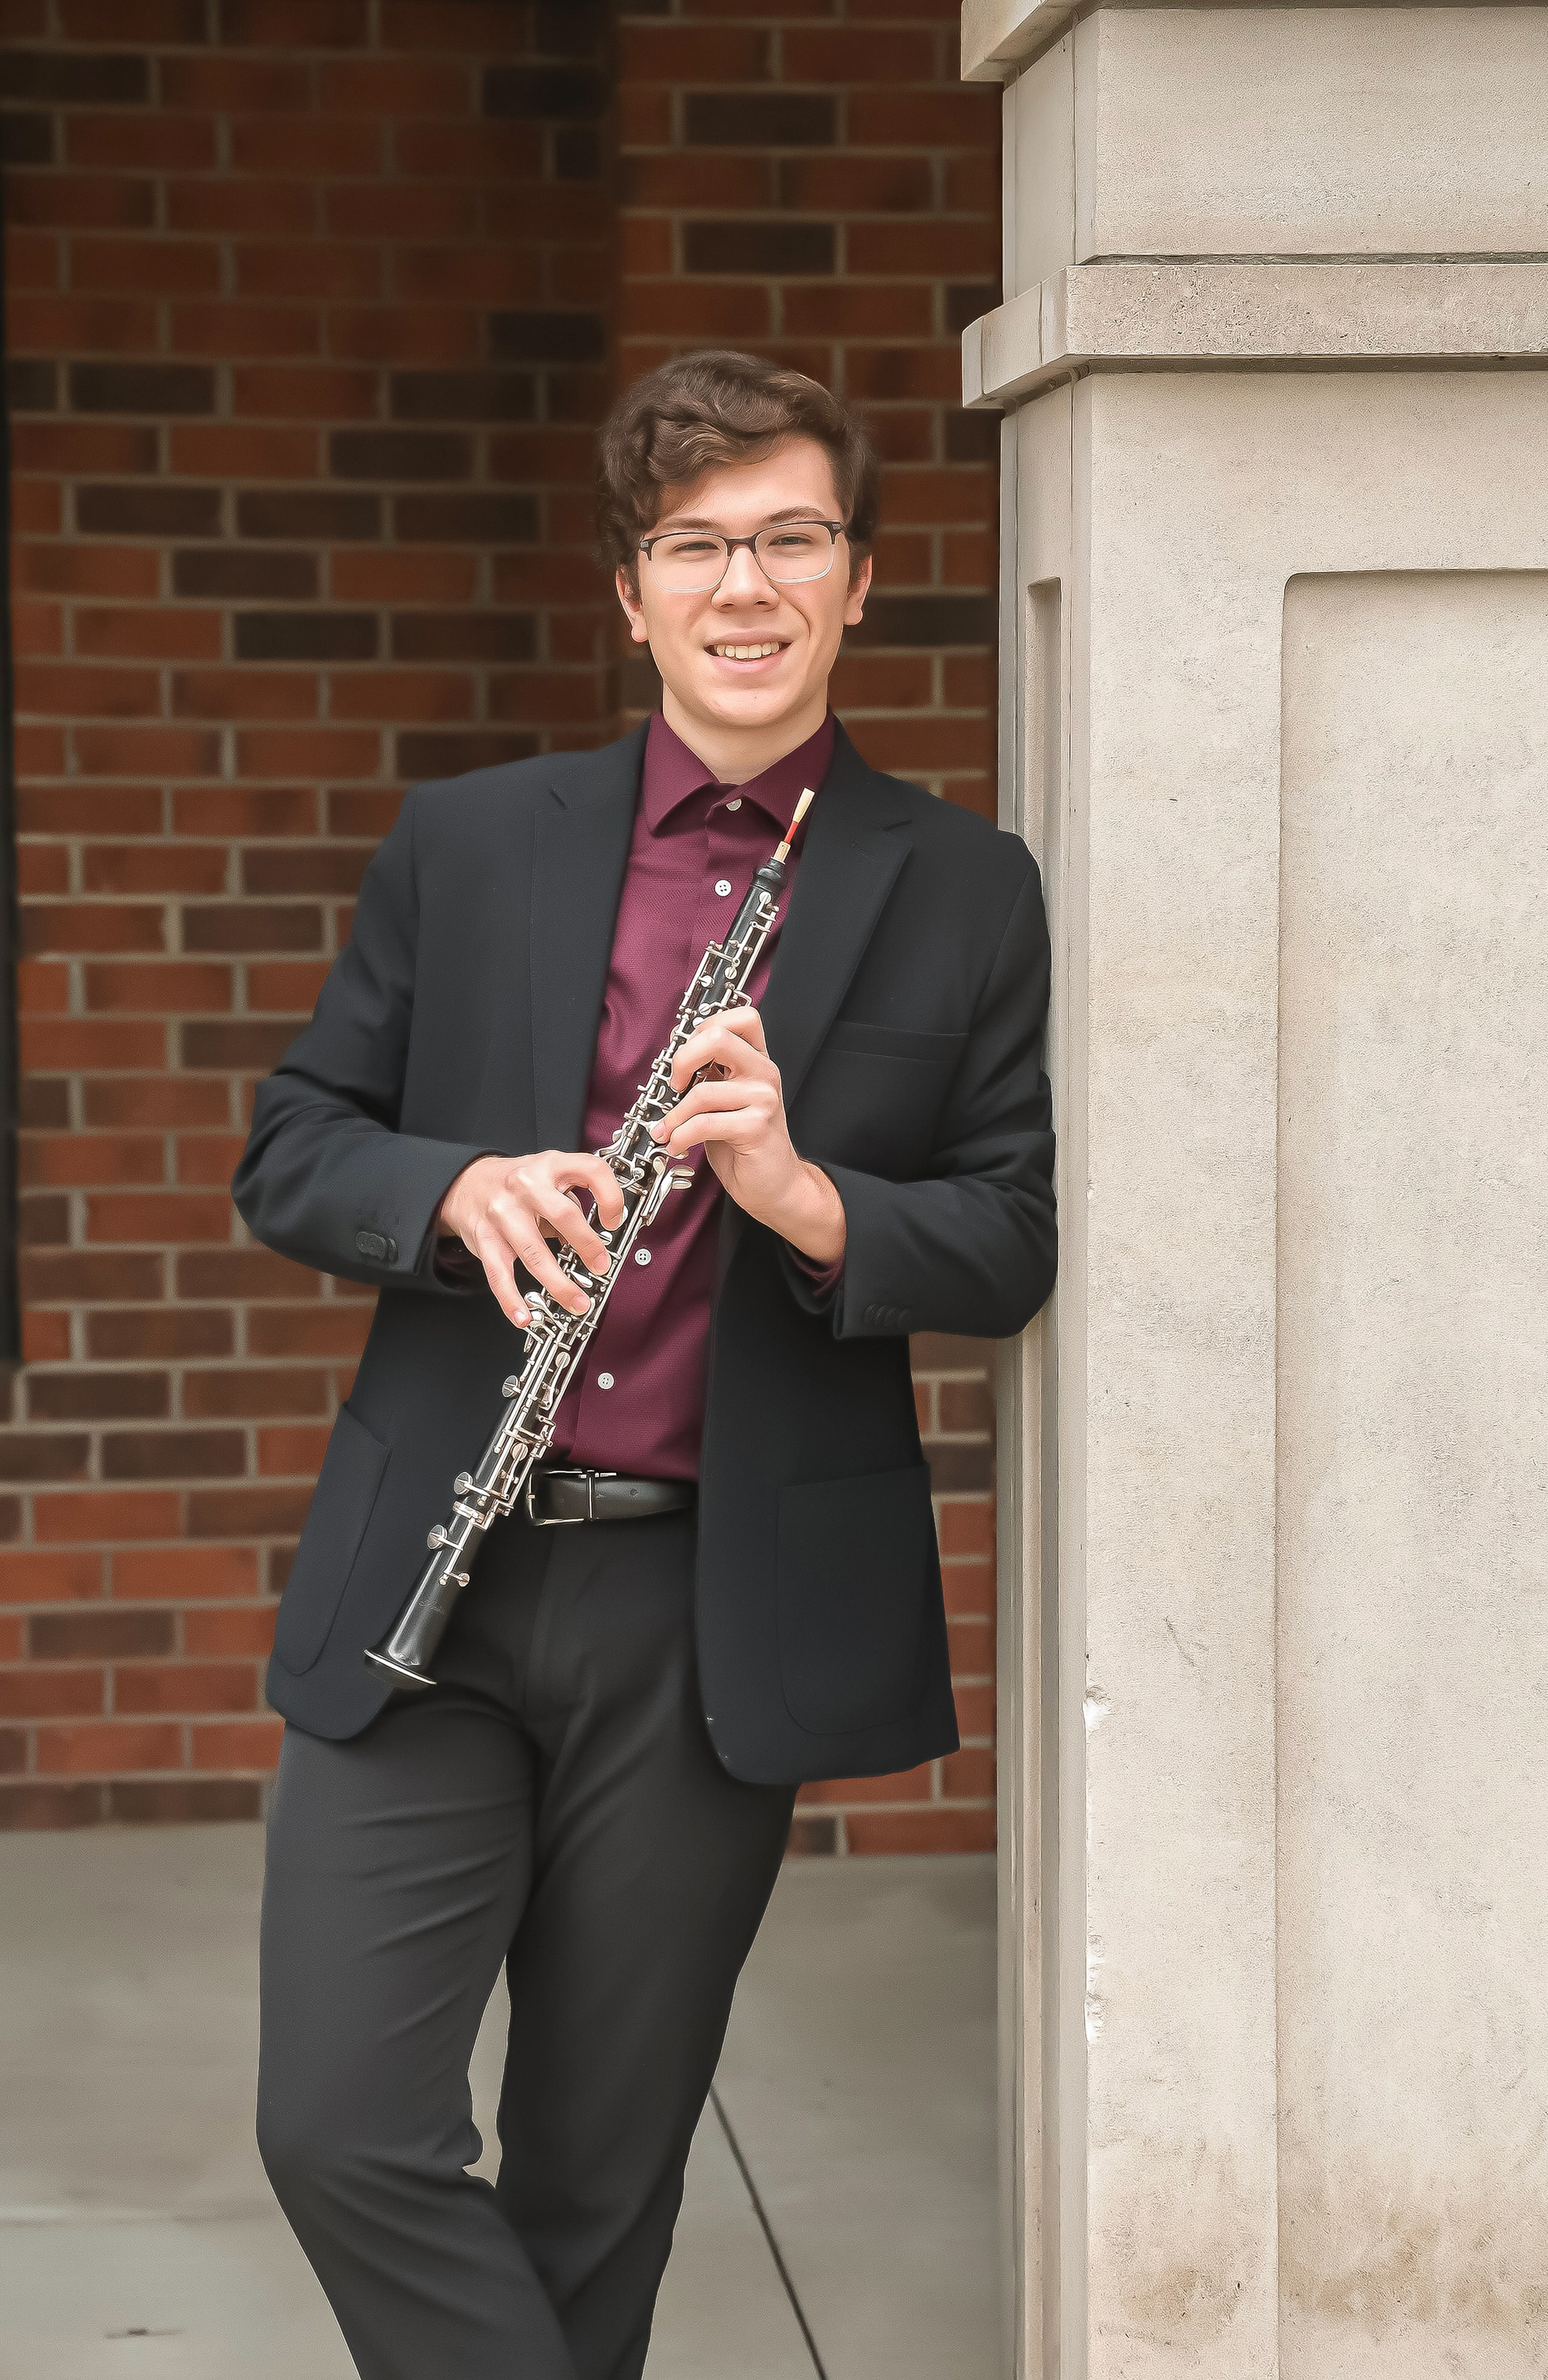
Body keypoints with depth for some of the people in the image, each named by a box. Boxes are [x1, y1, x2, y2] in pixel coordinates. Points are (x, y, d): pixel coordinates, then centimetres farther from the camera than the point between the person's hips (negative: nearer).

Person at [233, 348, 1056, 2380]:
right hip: (427, 1590, 1)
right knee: (341, 2124, -9)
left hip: (720, 1614, -1)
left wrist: (807, 1197, -17)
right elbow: (290, 1151, 9)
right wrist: (462, 1189, -13)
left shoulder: (961, 896, 5)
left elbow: (1014, 1248, 3)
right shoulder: (466, 848, 8)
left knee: (600, 2175, 8)